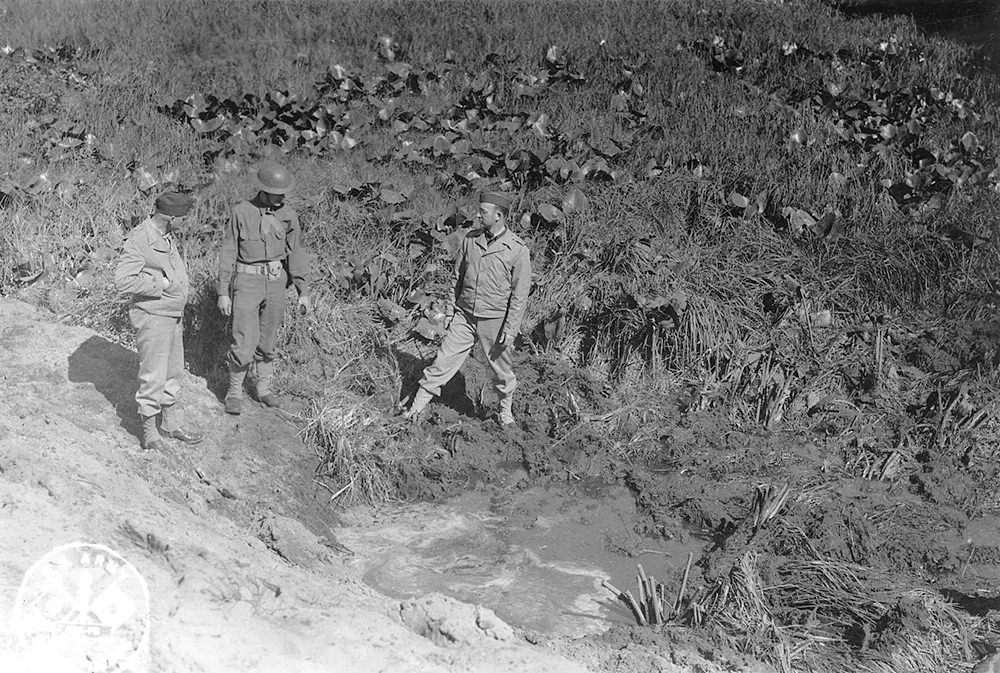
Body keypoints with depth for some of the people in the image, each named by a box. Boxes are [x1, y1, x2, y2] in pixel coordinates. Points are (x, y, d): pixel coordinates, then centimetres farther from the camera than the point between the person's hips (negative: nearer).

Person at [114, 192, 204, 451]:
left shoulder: (167, 237, 6)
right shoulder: (139, 240, -22)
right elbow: (123, 281, -27)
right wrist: (163, 284, -23)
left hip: (173, 316, 9)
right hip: (152, 318, -9)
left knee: (173, 372, 18)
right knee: (153, 377, -1)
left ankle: (169, 423, 32)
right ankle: (149, 432, 12)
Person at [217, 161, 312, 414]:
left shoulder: (288, 215, 0)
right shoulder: (241, 212, -8)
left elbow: (296, 253, 4)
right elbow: (228, 254, -4)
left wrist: (303, 292, 1)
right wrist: (223, 292, -6)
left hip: (275, 283, 3)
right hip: (247, 282, -3)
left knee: (268, 341, 12)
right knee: (244, 344, -7)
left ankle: (264, 389, 28)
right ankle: (234, 391, 11)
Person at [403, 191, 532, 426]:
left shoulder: (517, 250, -13)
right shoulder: (471, 240, 2)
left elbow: (520, 294, -11)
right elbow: (458, 277, 11)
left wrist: (510, 330, -12)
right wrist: (450, 309, 11)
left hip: (494, 321, -3)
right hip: (464, 316, 3)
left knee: (501, 369, 12)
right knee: (443, 360, 2)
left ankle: (506, 411, 33)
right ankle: (417, 406, 9)